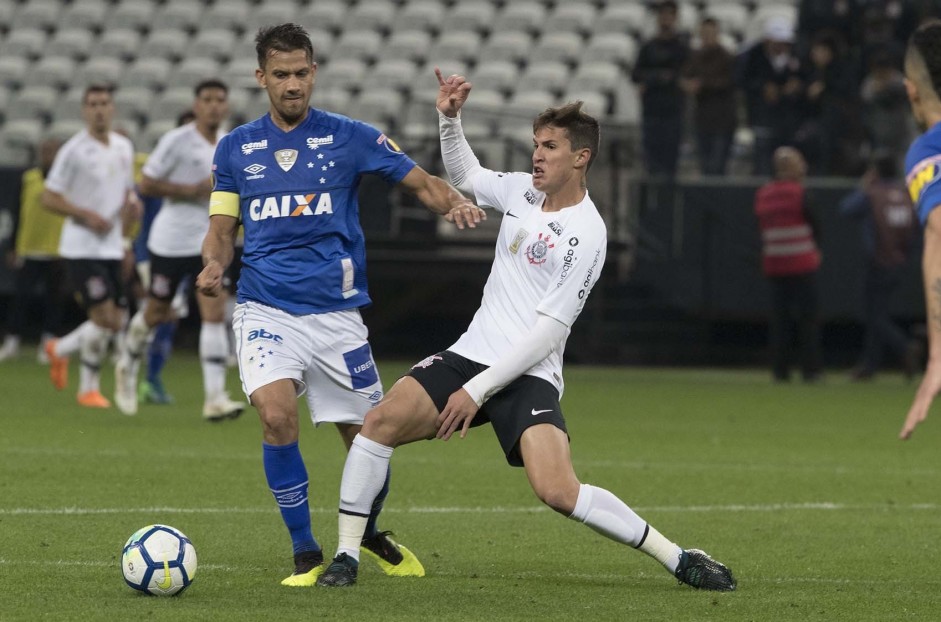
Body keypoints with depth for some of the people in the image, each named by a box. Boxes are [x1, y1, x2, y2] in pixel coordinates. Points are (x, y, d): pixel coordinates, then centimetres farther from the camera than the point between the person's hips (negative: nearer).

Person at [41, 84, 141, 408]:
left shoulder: (123, 147, 10)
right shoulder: (74, 150, -10)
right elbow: (48, 198, -9)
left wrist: (132, 205, 1)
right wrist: (87, 215, -19)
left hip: (112, 247, 7)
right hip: (82, 247, -7)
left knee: (115, 323, 6)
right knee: (103, 316, -14)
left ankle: (59, 350, 28)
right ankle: (89, 388, 5)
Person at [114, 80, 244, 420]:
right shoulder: (177, 140, -12)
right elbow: (146, 184, -14)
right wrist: (193, 190, -20)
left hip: (209, 242, 5)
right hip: (171, 240, -5)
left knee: (215, 313, -10)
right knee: (157, 313, 8)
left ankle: (215, 397, -14)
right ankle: (128, 366, 38)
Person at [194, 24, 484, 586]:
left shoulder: (350, 137, 3)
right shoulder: (236, 148, 8)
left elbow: (421, 182, 4)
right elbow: (222, 229, 12)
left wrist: (455, 203, -18)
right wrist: (214, 265, -9)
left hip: (337, 312, 0)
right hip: (266, 309, 0)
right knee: (276, 415, -24)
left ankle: (369, 534, 36)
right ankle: (306, 553, -8)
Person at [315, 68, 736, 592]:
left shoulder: (586, 234, -15)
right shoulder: (522, 190, 7)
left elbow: (548, 330, -17)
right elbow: (465, 175, 28)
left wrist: (477, 390, -18)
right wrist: (450, 119, 9)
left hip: (528, 374, -7)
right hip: (472, 353, 7)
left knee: (558, 491, -24)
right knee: (382, 421, -13)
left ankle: (679, 558, -11)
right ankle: (347, 557, -4)